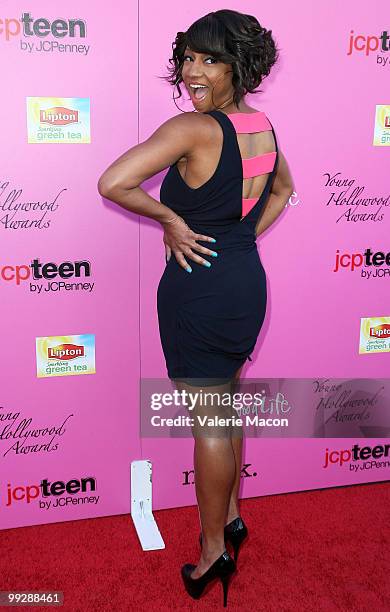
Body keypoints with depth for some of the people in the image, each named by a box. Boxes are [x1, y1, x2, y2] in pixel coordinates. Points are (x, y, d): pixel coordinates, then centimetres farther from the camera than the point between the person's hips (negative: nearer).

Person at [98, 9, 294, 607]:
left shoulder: (193, 128, -20)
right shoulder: (264, 126, 4)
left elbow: (113, 183, -28)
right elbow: (283, 189, 23)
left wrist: (171, 220, -14)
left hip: (198, 288, -8)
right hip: (248, 282, 8)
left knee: (209, 424, 5)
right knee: (227, 405, 22)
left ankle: (214, 551, 22)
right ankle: (230, 514, 40)